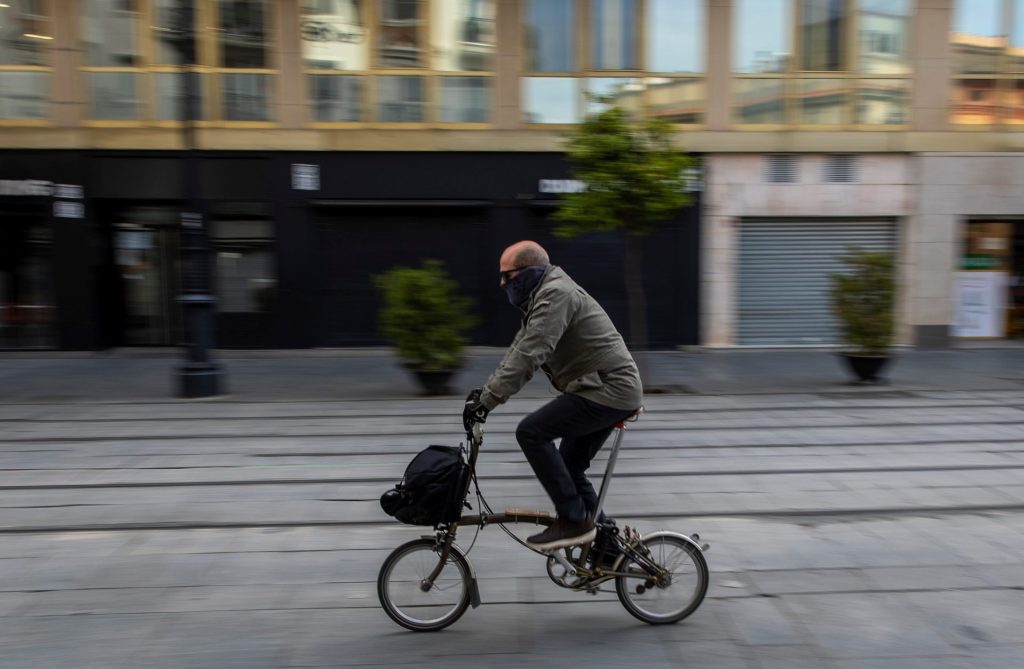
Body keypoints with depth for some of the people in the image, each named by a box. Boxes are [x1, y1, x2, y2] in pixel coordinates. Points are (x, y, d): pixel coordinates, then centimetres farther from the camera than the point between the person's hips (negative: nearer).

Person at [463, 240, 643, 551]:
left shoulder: (556, 294, -16)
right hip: (610, 388, 11)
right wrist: (485, 391, 8)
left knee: (531, 432, -16)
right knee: (568, 468, 15)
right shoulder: (542, 297, 17)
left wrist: (487, 400, -24)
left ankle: (575, 519, -9)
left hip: (607, 390, -11)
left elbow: (528, 355, -26)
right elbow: (518, 351, 17)